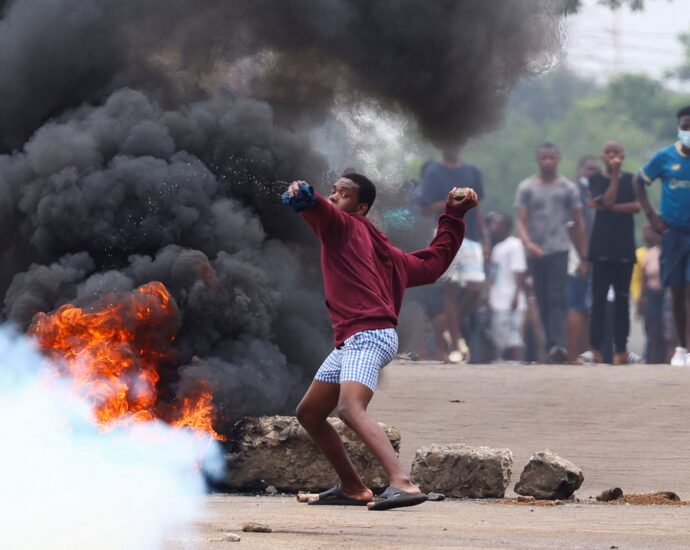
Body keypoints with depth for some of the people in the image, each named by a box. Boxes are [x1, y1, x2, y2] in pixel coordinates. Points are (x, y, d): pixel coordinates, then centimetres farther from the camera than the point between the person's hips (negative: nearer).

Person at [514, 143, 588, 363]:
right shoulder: (526, 188, 8)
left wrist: (583, 257, 7)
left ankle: (558, 345, -27)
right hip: (535, 252, 2)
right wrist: (528, 242, -19)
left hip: (559, 250, -2)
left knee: (556, 297, -16)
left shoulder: (568, 188, 8)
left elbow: (578, 225, 11)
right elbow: (521, 221, 1)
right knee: (543, 301, 4)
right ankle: (552, 345, 10)